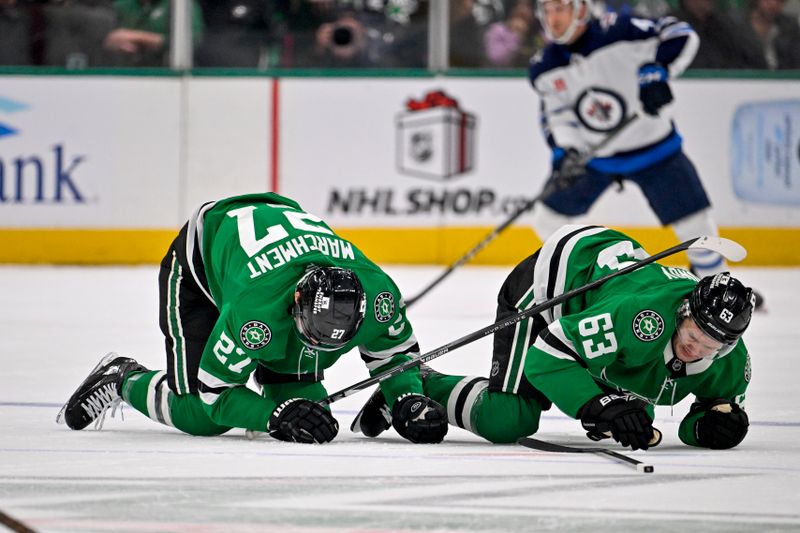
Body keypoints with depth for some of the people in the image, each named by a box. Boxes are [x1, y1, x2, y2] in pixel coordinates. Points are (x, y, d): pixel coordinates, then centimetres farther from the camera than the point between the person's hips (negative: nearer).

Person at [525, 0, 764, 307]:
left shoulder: (617, 33, -23)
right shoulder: (544, 69, -9)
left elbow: (680, 36, -19)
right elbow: (557, 116, -7)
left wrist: (657, 72, -32)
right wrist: (566, 153, -24)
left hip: (651, 146, -4)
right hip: (592, 154, 4)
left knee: (694, 223, -5)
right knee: (548, 217, 2)